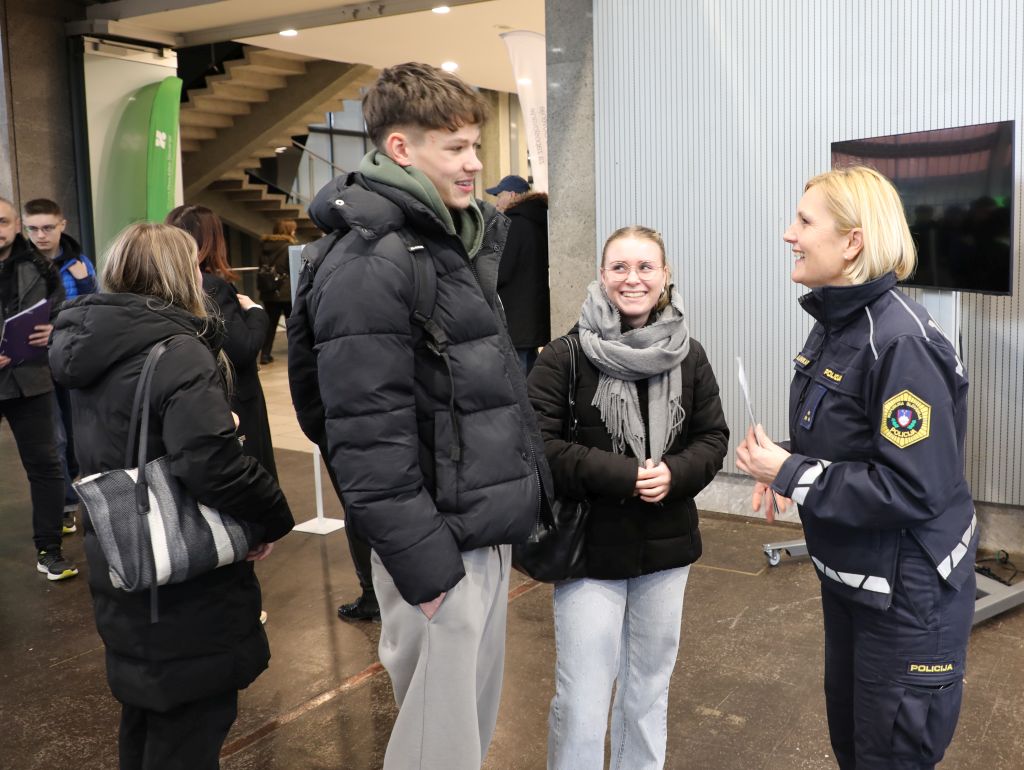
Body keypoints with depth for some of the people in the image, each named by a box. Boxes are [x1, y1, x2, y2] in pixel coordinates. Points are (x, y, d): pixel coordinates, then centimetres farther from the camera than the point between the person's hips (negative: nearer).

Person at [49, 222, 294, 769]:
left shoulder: (90, 349, 4)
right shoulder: (177, 353, -22)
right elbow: (212, 463, -31)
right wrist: (273, 517, -18)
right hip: (185, 581, -8)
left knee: (145, 711, 25)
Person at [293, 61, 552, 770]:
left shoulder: (463, 240, 13)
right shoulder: (370, 264, -18)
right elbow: (368, 437, -22)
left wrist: (525, 494, 15)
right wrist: (422, 564, -20)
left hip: (491, 532, 9)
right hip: (441, 548, -9)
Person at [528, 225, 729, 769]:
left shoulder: (689, 357, 2)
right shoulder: (565, 357, -11)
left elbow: (713, 438, 4)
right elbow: (538, 444, -16)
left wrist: (674, 474, -16)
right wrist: (620, 475, -23)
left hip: (666, 546, 4)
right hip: (588, 548, -4)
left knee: (649, 688, 21)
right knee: (581, 701, 0)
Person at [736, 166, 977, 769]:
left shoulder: (901, 341, -26)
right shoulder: (835, 324, 2)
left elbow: (914, 488, -29)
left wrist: (789, 473, -23)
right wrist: (785, 464, -4)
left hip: (910, 593, -9)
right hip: (848, 576, 9)